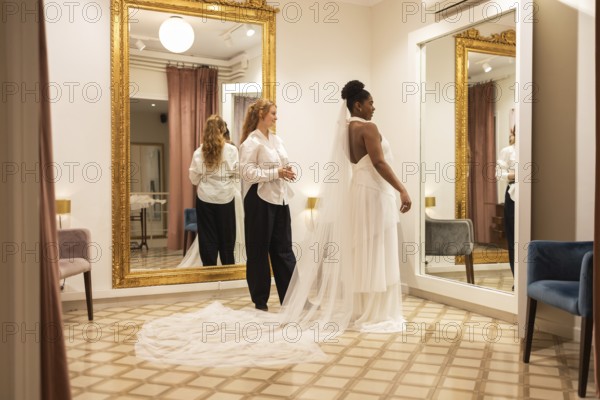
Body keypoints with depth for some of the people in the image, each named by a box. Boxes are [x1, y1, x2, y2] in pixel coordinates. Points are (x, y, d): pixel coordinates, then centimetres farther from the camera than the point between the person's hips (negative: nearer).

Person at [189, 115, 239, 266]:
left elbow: (194, 178, -1)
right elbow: (238, 174, -4)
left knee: (208, 237, 9)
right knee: (226, 236, 13)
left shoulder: (199, 152, -4)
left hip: (205, 198, 1)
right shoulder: (231, 150, -7)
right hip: (225, 197, 0)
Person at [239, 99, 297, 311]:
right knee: (259, 250, 3)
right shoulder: (251, 142, -9)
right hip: (260, 199, -7)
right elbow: (248, 172, -17)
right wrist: (276, 173, -20)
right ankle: (260, 299, 15)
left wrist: (285, 172, -1)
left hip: (279, 198, 7)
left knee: (283, 248, 8)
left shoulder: (277, 140, 14)